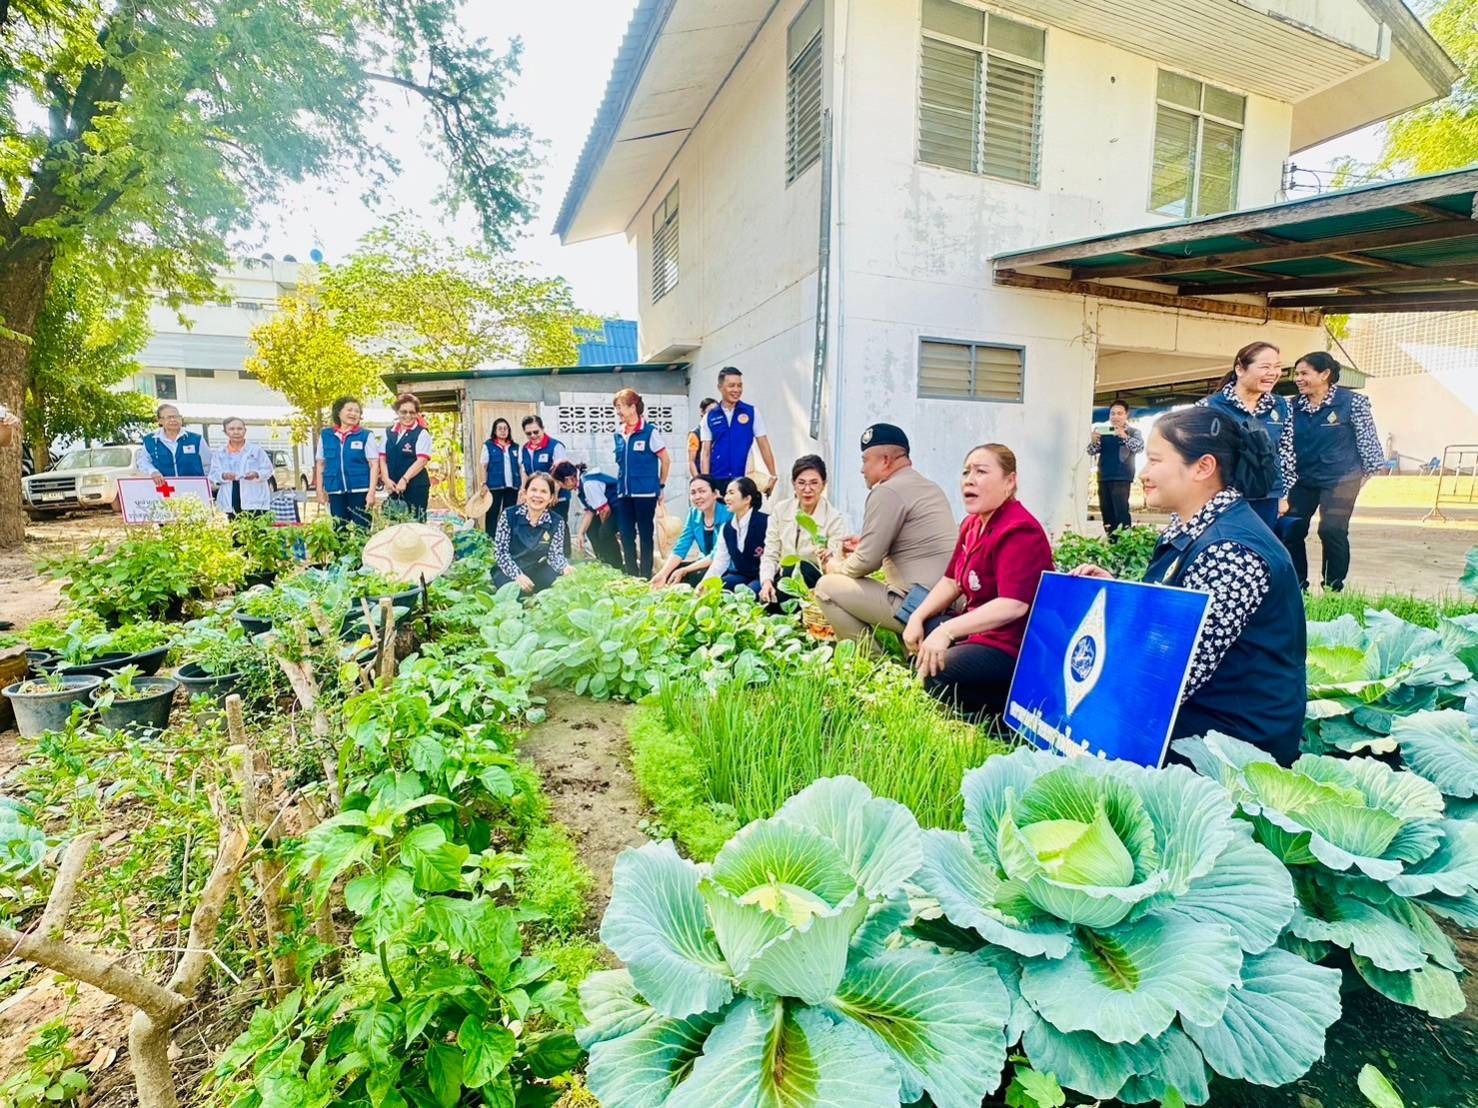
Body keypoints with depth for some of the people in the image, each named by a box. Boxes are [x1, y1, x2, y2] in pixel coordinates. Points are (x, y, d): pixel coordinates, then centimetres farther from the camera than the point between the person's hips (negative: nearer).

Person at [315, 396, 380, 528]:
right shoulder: (325, 435, 10)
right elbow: (320, 464, 15)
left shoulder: (366, 435, 1)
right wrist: (320, 490, 9)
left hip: (360, 491, -3)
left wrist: (371, 492, -10)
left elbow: (374, 464, -3)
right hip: (335, 492, 3)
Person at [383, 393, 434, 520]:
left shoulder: (422, 433, -3)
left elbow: (422, 460, -11)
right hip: (394, 487, 5)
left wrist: (404, 480, -17)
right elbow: (383, 458, 12)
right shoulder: (389, 433, 14)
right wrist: (387, 479, -3)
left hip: (416, 487, -5)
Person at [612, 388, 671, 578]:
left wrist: (660, 486, 2)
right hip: (624, 493, 6)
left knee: (645, 534, 3)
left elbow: (666, 461, -3)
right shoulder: (619, 434, 9)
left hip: (645, 492, -5)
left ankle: (646, 575, 12)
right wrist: (622, 483, 14)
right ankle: (631, 575, 19)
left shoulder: (649, 432, -7)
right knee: (626, 535, 8)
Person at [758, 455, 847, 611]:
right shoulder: (780, 509, -1)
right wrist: (767, 580, -20)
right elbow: (770, 555, 0)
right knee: (766, 600, -30)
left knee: (800, 568, -33)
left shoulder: (835, 519, -10)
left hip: (814, 583, -1)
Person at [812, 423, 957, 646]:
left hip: (918, 607, -10)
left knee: (826, 587, -2)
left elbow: (866, 562, -12)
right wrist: (866, 544, 24)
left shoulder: (888, 491, -11)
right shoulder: (931, 487, 17)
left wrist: (835, 567, 8)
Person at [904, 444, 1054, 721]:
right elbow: (951, 582, 13)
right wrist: (917, 618, -2)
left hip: (1015, 646, -10)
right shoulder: (972, 523, 9)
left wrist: (947, 631, -38)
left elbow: (1013, 605, -32)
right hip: (981, 628, 10)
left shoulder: (1019, 531, -21)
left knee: (938, 678, -24)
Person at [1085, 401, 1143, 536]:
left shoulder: (1133, 432, 4)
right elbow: (1091, 452, 7)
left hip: (1121, 479, -4)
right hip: (1103, 479, 5)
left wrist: (1125, 436, -29)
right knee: (1107, 514, 6)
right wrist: (1093, 441, -15)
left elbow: (1140, 448, -13)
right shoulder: (1103, 432, 14)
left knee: (1121, 513, -15)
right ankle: (1111, 542, 12)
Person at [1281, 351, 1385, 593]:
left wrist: (1369, 471, 1)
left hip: (1340, 478, -4)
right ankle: (1297, 585, 14)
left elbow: (1367, 438, -2)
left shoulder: (1352, 401, -8)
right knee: (1289, 529, -1)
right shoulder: (1293, 405, 3)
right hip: (1302, 479, 4)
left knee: (1332, 530, -9)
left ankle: (1334, 588, 7)